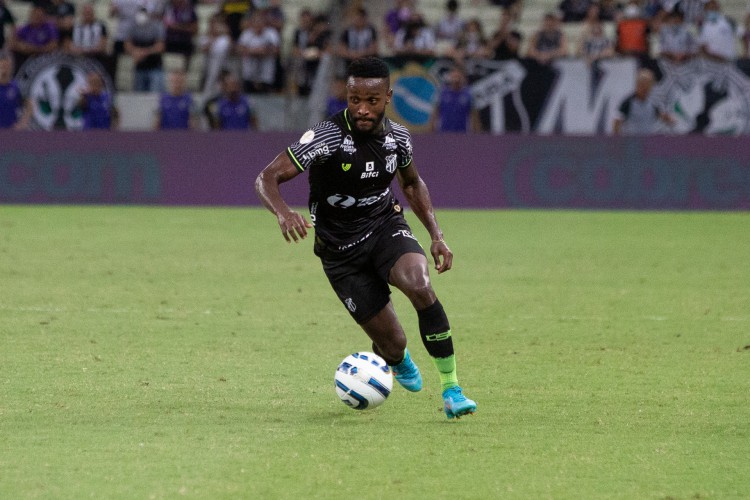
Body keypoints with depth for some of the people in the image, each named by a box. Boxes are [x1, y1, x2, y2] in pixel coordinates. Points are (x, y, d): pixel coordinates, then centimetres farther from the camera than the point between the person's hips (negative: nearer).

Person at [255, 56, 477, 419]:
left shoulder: (397, 137, -4)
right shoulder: (327, 137, -20)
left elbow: (412, 183, 17)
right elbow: (266, 178, -24)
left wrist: (436, 235, 7)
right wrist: (283, 213, -45)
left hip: (386, 227, 3)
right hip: (341, 250, -2)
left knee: (419, 286, -31)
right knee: (392, 343, -4)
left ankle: (451, 389, -21)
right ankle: (398, 361, 39)